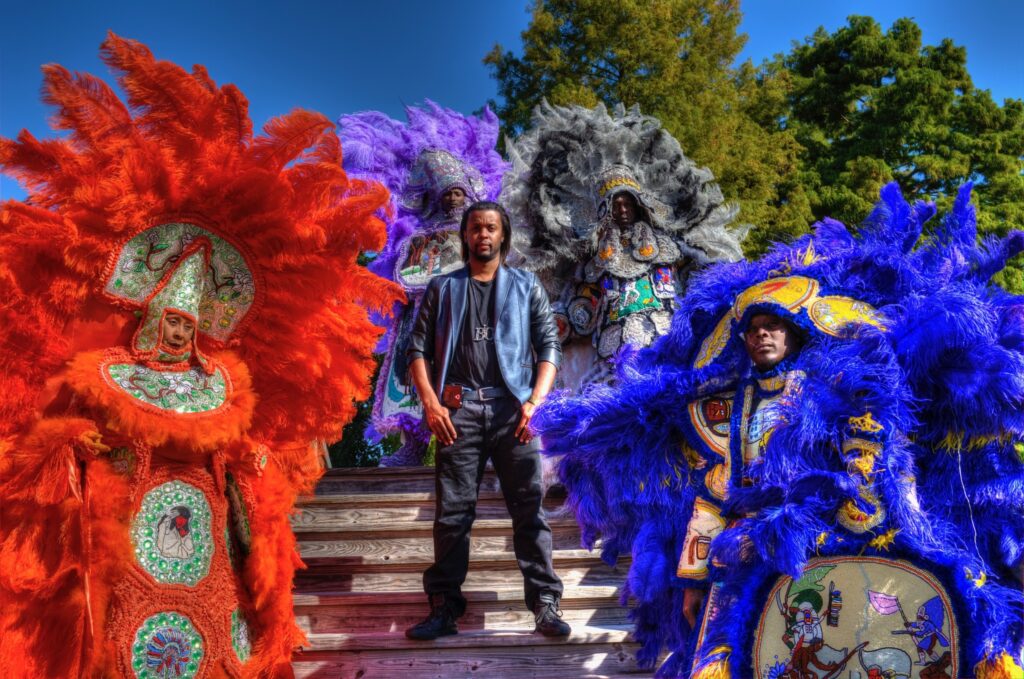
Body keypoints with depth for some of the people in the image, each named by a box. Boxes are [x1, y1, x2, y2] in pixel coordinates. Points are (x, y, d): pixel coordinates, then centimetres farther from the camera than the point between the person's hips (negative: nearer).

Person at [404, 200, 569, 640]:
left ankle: (545, 605, 3)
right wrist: (430, 402, -4)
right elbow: (418, 348, 10)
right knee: (452, 512, 1)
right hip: (459, 409, 1)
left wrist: (535, 401, -5)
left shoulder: (526, 287, 15)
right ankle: (444, 608, 8)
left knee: (529, 508, -2)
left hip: (512, 408, 0)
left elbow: (549, 346, 8)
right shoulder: (442, 289, 16)